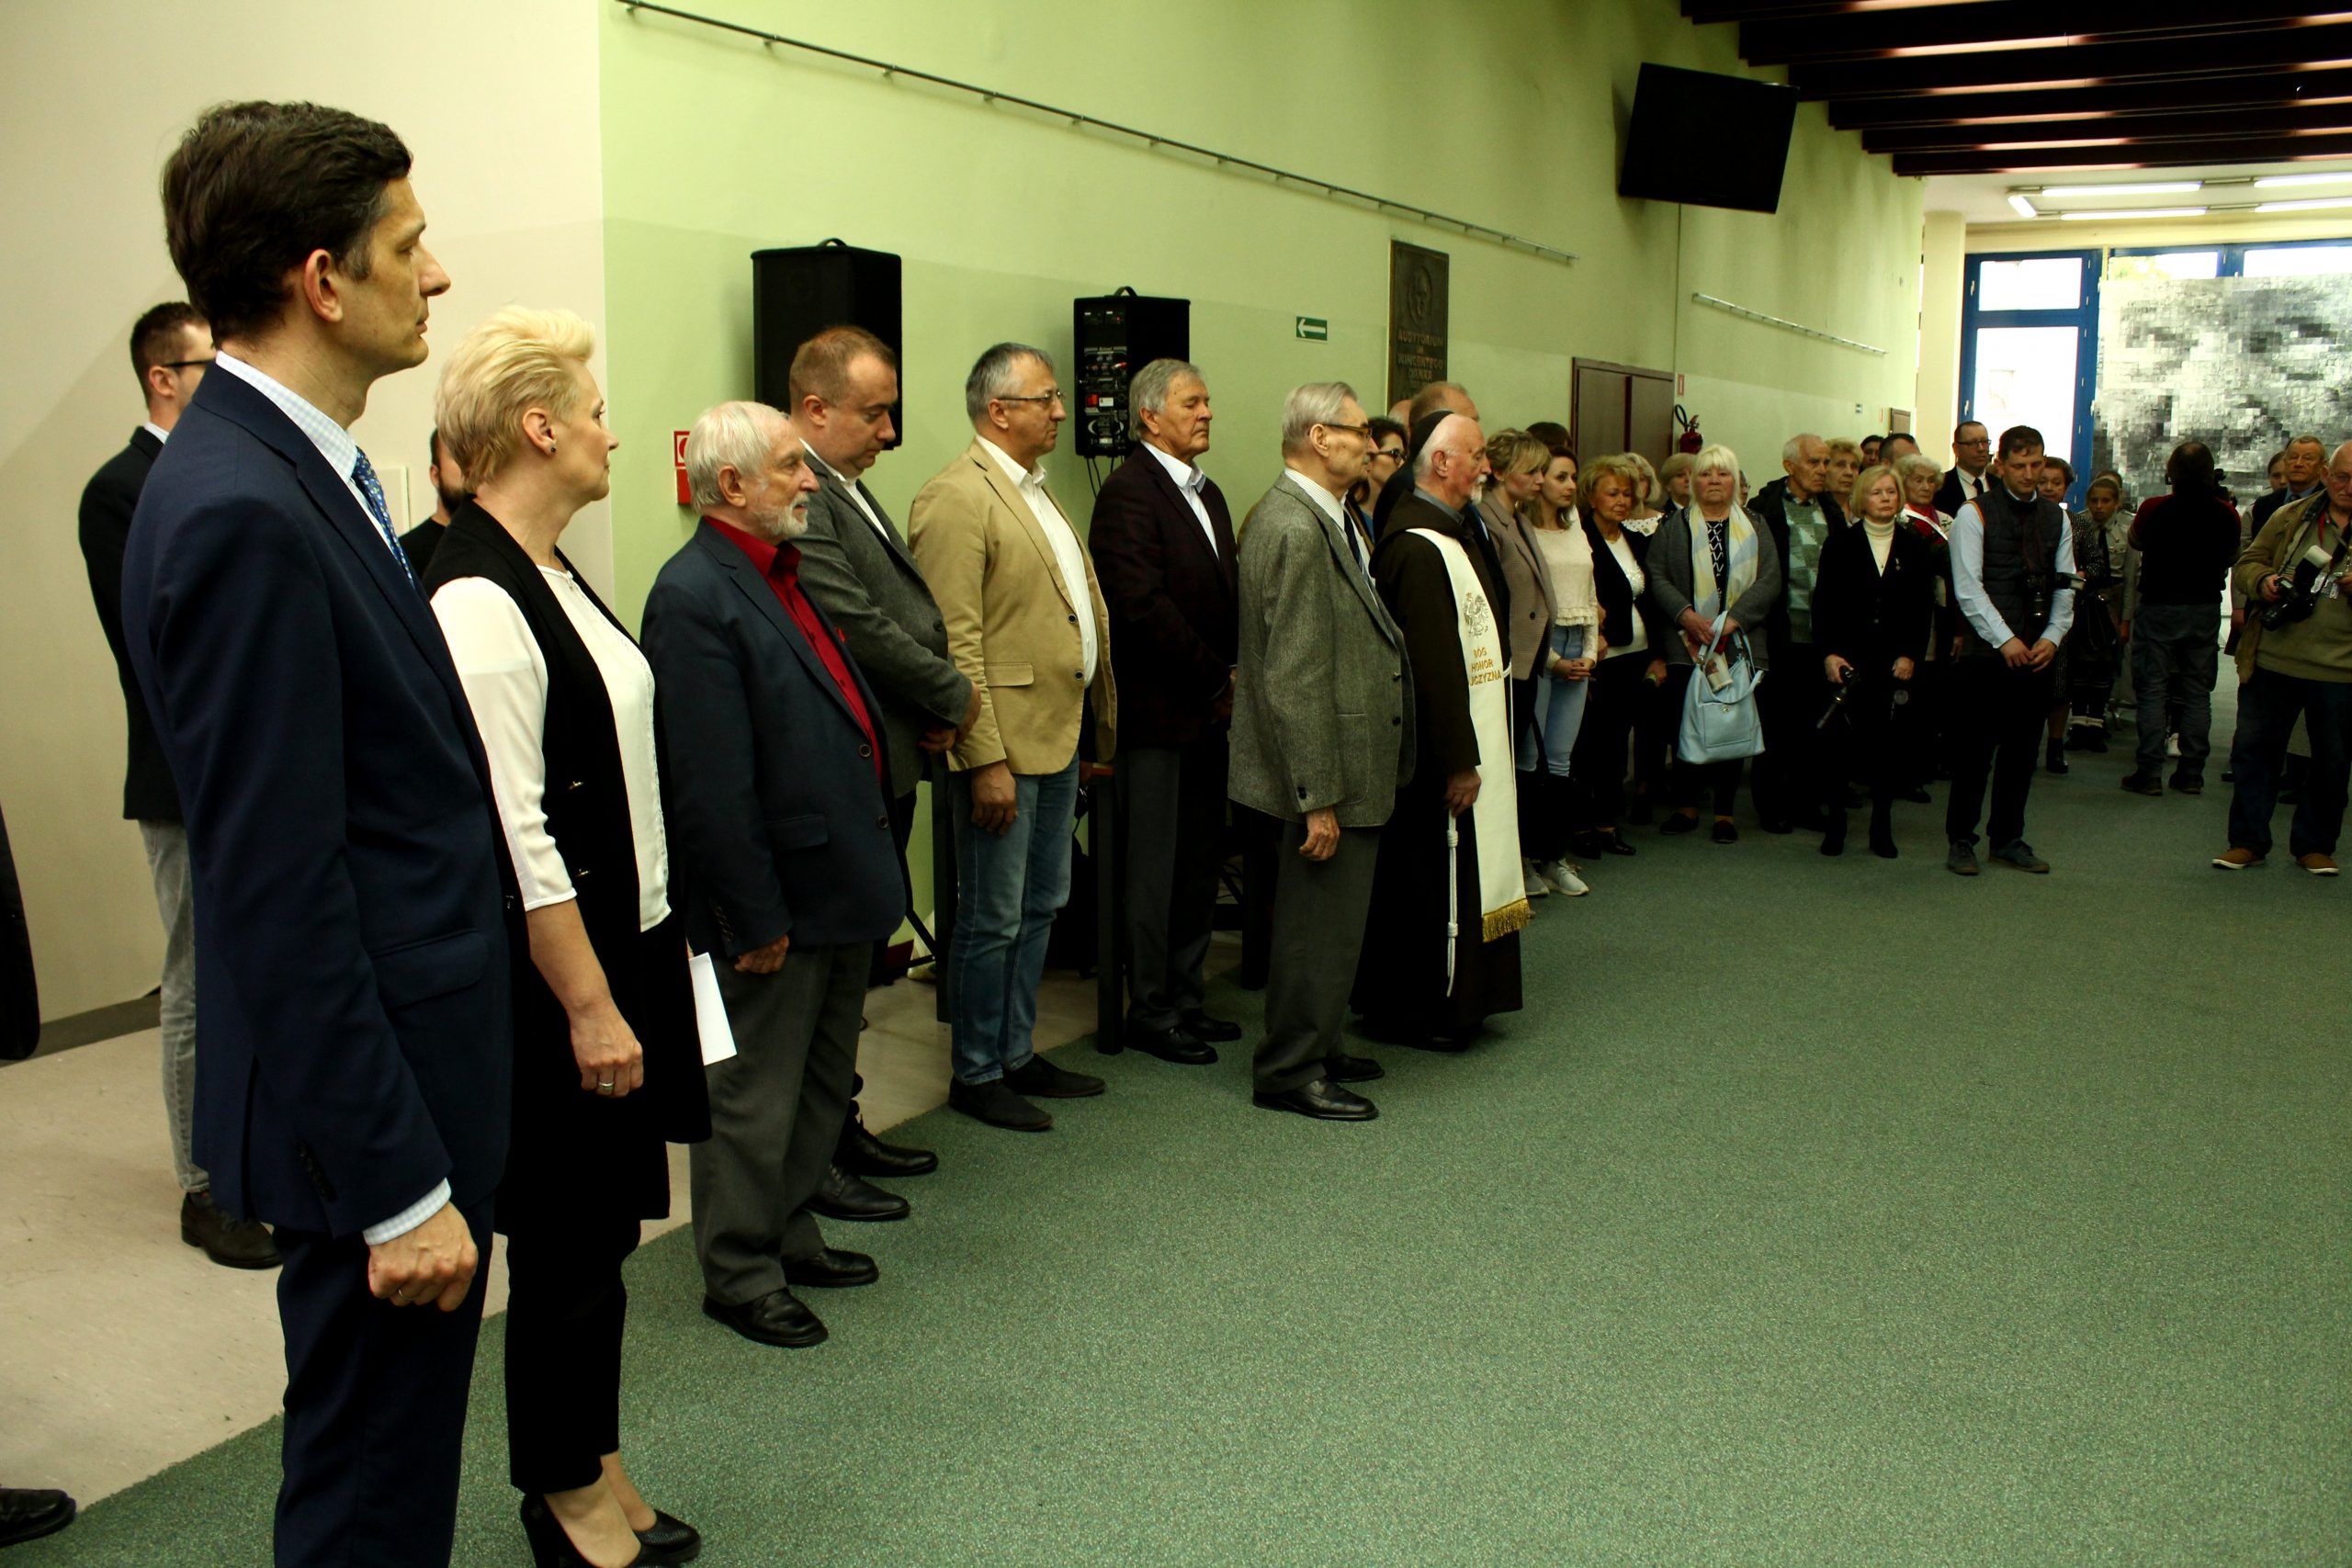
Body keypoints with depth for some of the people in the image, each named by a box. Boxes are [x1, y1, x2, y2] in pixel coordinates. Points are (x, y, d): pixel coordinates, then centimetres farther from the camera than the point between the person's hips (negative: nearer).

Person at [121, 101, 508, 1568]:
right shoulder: (238, 512, -22)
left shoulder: (292, 469, 8)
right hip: (369, 1103, -9)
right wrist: (397, 1188, -19)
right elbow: (280, 895, -23)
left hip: (417, 1058, 9)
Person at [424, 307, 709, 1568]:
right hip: (558, 969, -10)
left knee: (604, 1227, 18)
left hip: (627, 939, 10)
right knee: (569, 1243, 6)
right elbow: (513, 837, -22)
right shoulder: (477, 600, -20)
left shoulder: (550, 575, 11)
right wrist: (589, 1005, -19)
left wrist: (631, 976, 17)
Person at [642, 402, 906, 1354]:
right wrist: (757, 918, -21)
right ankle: (739, 1275, 23)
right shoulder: (696, 595, -19)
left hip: (840, 888, 10)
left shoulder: (782, 576, 12)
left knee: (822, 1086, 21)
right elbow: (711, 784, -23)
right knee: (754, 1098, 7)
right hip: (778, 901, -10)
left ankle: (789, 1236, 38)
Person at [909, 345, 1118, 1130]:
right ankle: (976, 1075, 16)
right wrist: (987, 761, -22)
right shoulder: (957, 497, -15)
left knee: (1040, 908, 17)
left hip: (1060, 737, 9)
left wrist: (1095, 722, 15)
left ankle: (1016, 1053, 31)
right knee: (993, 920, 2)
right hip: (1004, 744, -9)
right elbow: (955, 643, -19)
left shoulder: (1034, 485, 15)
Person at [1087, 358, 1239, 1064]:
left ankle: (1186, 999, 26)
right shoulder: (1128, 491, -12)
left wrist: (1231, 678, 0)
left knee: (1200, 865, 14)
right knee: (1154, 870, 2)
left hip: (1209, 711, 9)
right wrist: (1220, 678, -14)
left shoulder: (1207, 493, 16)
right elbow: (1143, 606, -21)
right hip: (1159, 713, -8)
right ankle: (1152, 1012, 13)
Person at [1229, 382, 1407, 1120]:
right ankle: (1290, 1073, 14)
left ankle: (1318, 1048, 34)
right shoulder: (1294, 530, -21)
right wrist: (1318, 796, -23)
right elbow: (1295, 679, -24)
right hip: (1330, 772, -10)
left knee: (1329, 919, 20)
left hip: (1352, 765, 10)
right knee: (1320, 926, 1)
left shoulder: (1326, 519, 11)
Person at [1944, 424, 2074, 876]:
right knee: (1974, 750, -2)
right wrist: (2006, 641, -14)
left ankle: (2008, 839, 20)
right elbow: (1968, 588, -9)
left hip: (2037, 653, 5)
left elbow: (2064, 586, 11)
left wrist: (2052, 637, -4)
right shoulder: (1974, 514, -3)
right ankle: (1960, 841, 7)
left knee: (2022, 750, 10)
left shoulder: (2056, 519, 13)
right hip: (1985, 652, -5)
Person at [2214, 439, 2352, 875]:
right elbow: (2246, 565, 10)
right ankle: (2248, 840, 16)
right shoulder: (2289, 518, 6)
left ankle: (2314, 844, 24)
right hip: (2271, 661, 1)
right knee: (2254, 749, 5)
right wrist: (2263, 582, -12)